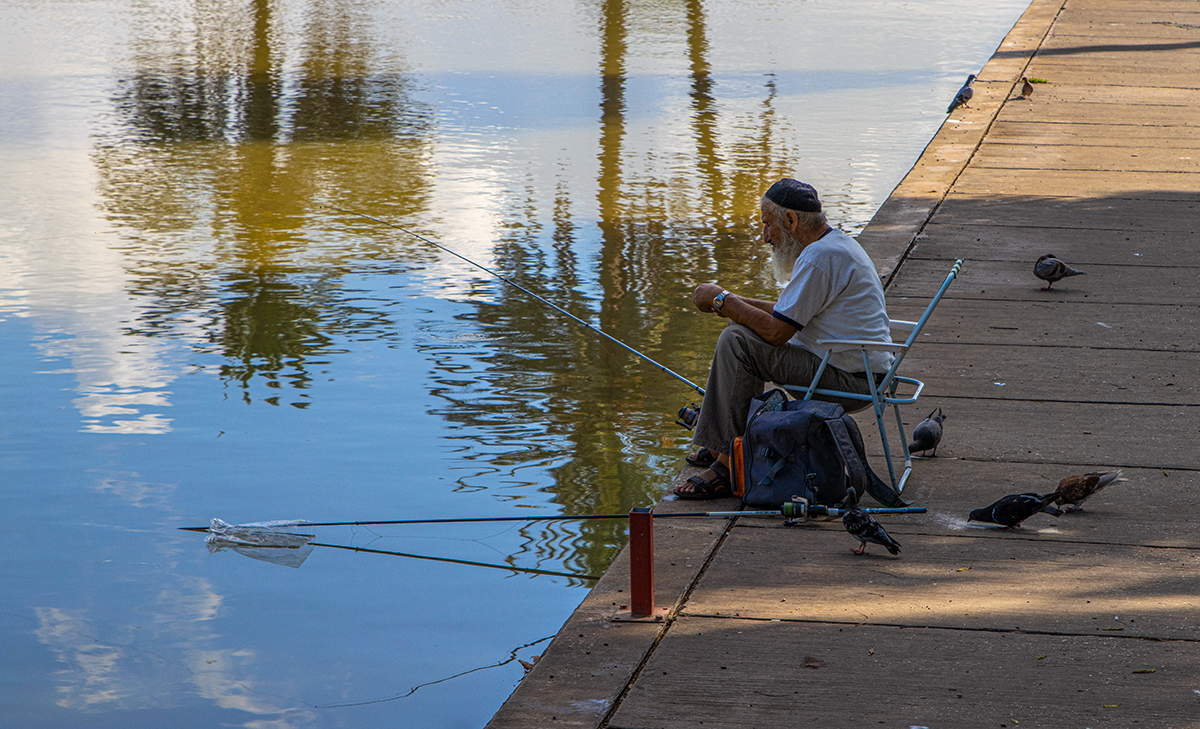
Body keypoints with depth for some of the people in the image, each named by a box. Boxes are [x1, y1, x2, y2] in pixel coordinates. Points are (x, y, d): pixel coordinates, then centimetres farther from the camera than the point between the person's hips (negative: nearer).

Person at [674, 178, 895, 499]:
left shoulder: (820, 256, -20)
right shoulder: (835, 242, 14)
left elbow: (777, 331, -21)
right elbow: (790, 311, 22)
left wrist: (722, 300, -9)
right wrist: (736, 302, 11)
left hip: (850, 381, -11)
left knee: (737, 343, -18)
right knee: (742, 329, 21)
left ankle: (729, 465, -17)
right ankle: (716, 446, 20)